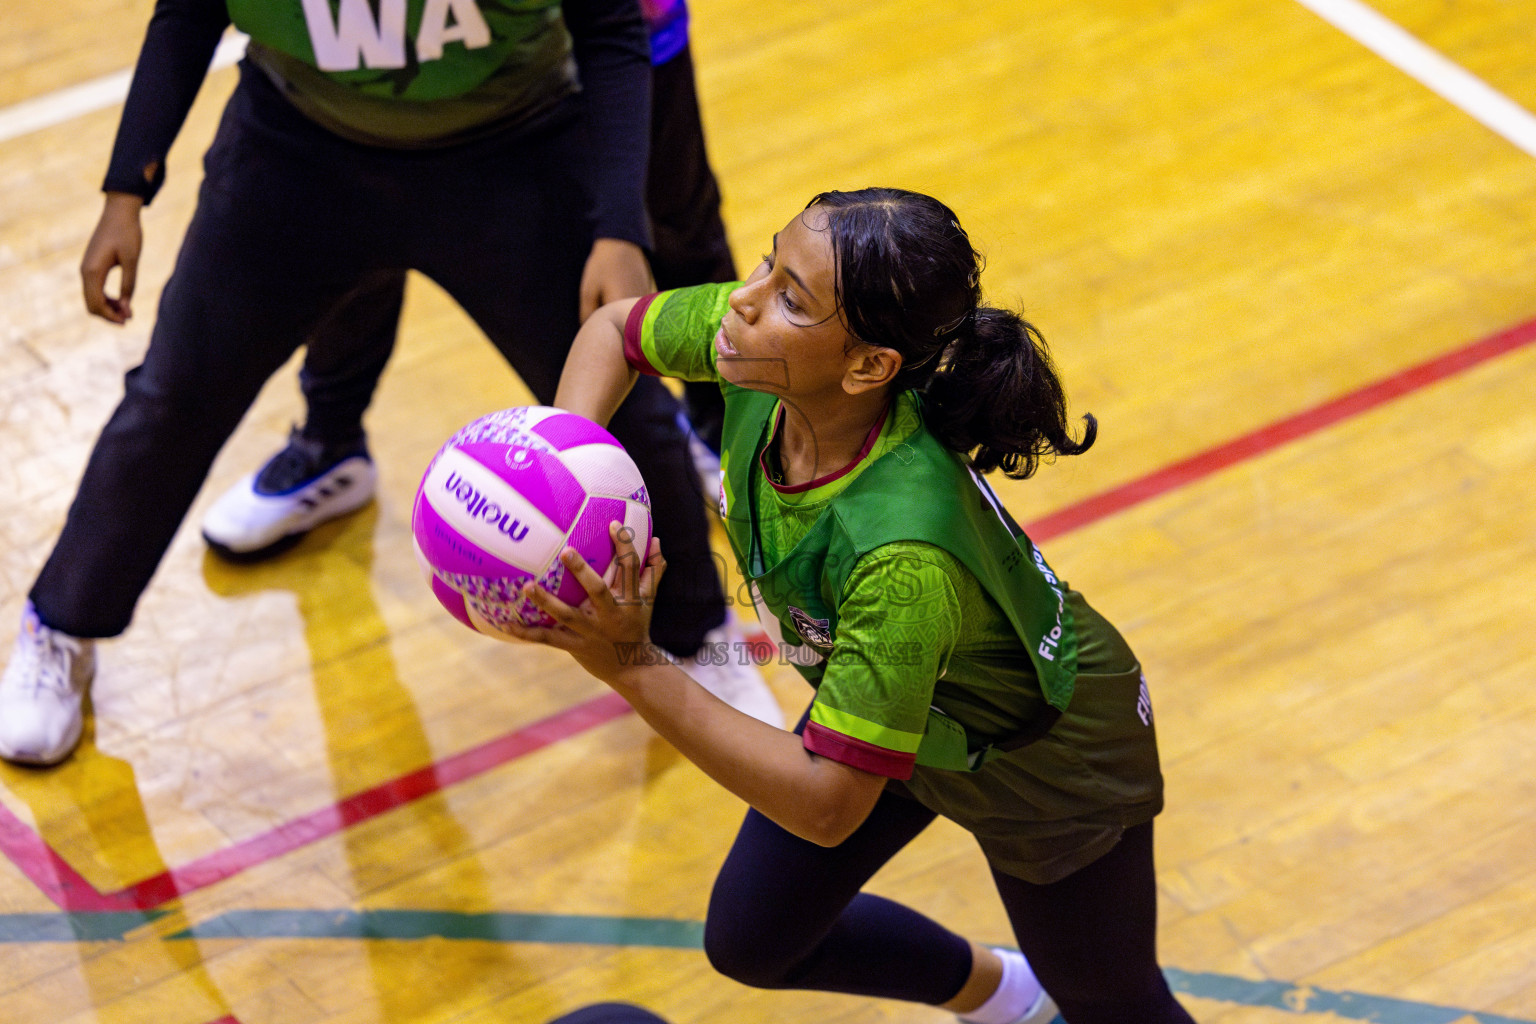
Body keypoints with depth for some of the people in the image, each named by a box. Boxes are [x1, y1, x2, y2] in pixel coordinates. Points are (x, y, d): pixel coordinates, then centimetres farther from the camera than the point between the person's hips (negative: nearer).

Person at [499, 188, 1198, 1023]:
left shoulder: (903, 557, -47)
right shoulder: (754, 346, -28)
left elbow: (828, 806, -39)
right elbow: (615, 328, -5)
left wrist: (632, 669, -44)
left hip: (1043, 759, -7)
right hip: (890, 700, 7)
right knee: (750, 943, 21)